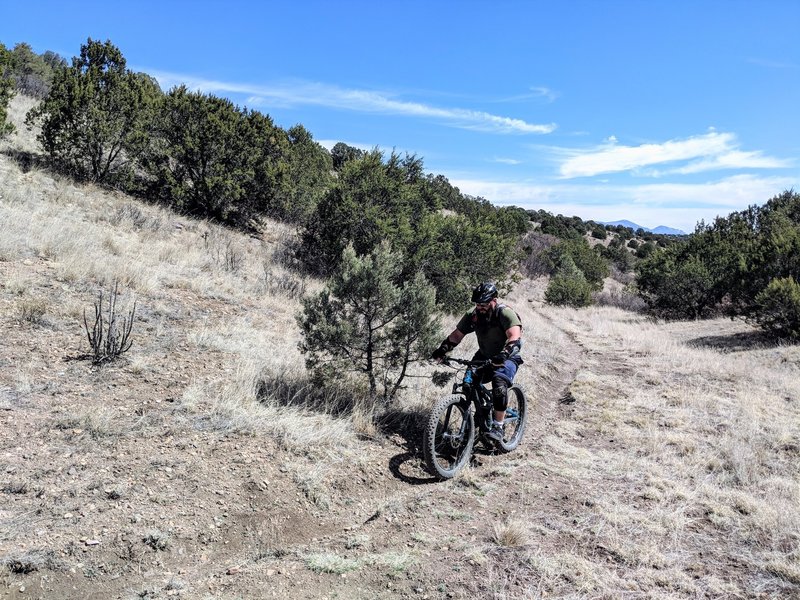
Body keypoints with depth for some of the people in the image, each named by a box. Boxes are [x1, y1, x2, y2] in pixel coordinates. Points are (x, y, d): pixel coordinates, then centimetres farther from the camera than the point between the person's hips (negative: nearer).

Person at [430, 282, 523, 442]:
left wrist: (503, 355, -51)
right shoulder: (473, 316, -8)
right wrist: (442, 350, -21)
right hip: (484, 356, 6)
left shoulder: (505, 314, -23)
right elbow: (456, 335, -6)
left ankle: (498, 426, -18)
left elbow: (514, 337, -35)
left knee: (499, 384, -29)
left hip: (507, 358, -6)